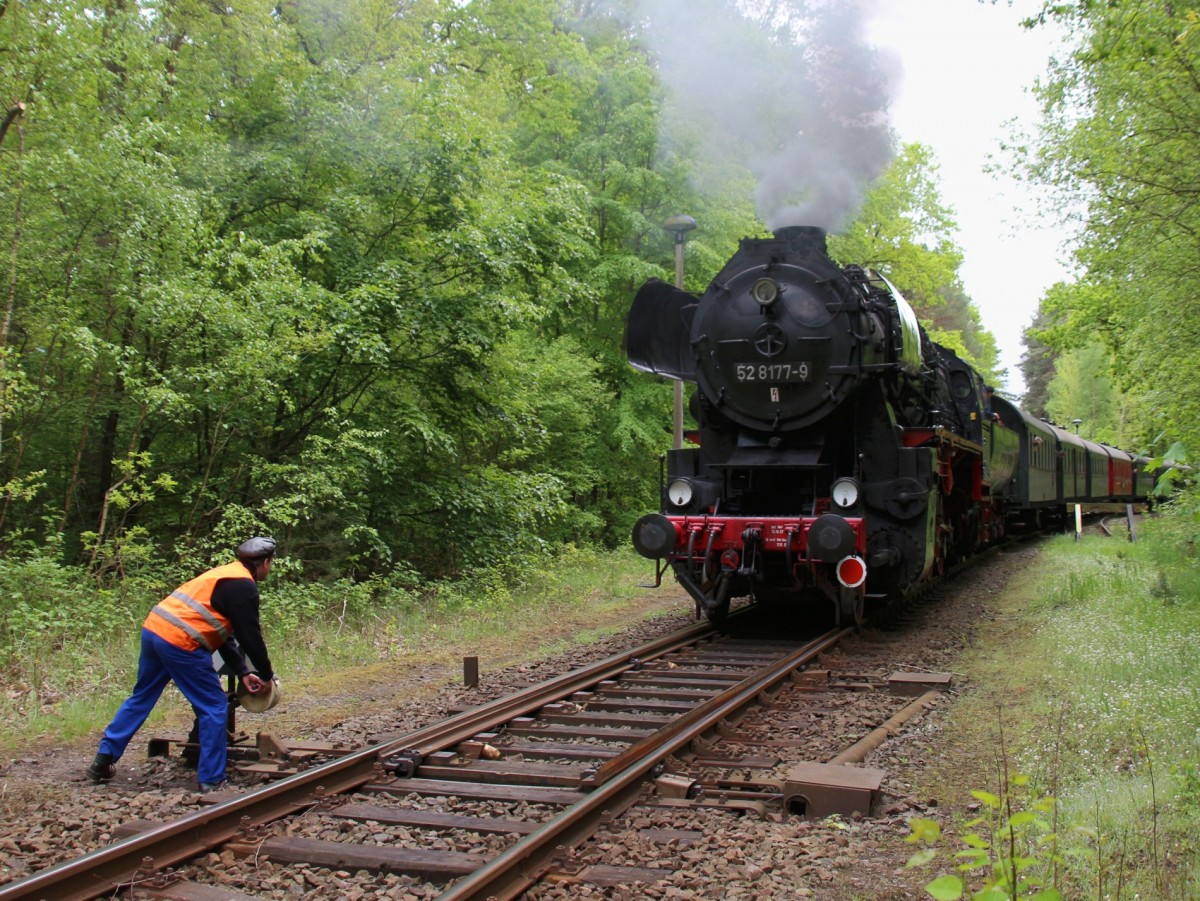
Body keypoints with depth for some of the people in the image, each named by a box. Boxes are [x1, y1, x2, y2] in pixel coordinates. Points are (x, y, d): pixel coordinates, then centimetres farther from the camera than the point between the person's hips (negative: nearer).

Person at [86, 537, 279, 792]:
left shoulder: (225, 575, 22)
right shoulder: (244, 587, -7)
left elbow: (225, 634, 24)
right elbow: (251, 636, -6)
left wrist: (243, 672, 22)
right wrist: (267, 675, 8)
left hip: (153, 629, 9)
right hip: (181, 643, -9)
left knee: (141, 698, 23)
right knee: (214, 708, 1)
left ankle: (104, 759, 29)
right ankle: (211, 781, 5)